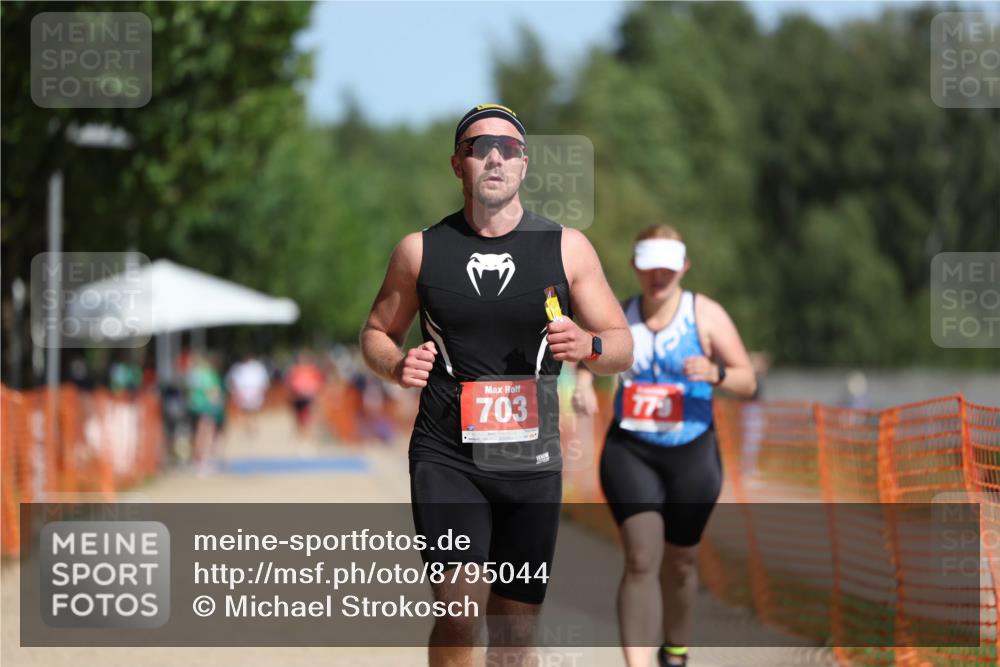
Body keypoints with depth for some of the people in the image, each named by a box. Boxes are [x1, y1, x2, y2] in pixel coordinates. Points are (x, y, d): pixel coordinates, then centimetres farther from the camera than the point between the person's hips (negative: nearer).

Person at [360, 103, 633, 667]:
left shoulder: (568, 248, 4)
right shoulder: (421, 250, 4)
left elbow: (623, 347, 8)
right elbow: (377, 333, 16)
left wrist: (587, 345, -16)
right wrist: (397, 364, -7)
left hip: (531, 460, 2)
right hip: (446, 456, -2)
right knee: (462, 608, -21)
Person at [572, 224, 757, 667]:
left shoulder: (706, 315, -5)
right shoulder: (618, 316, 1)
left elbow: (748, 383, -5)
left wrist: (715, 373, -27)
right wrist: (583, 385, -2)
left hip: (692, 453, 0)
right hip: (629, 451, 0)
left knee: (678, 562, 14)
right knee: (641, 558, -16)